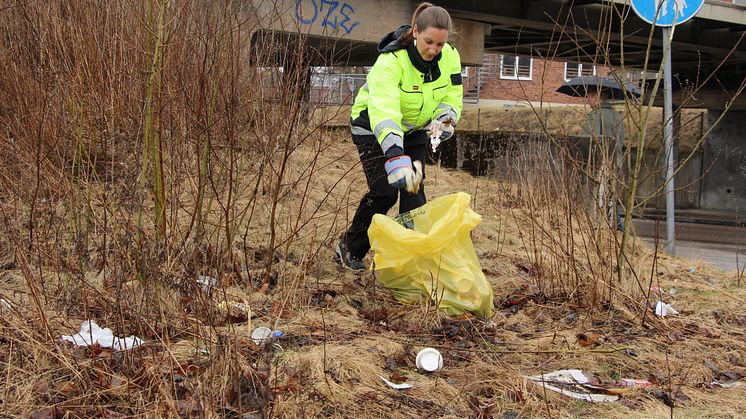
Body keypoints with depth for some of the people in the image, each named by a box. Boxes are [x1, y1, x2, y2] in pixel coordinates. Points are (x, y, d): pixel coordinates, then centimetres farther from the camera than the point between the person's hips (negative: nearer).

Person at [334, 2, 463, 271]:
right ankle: (349, 249, 6)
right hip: (374, 127, -5)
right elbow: (384, 113, -49)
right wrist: (397, 160, -61)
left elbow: (452, 98, -7)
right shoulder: (391, 60, -36)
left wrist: (442, 122, -31)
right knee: (384, 191, -13)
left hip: (414, 128, 5)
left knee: (414, 190, -7)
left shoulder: (449, 57, -18)